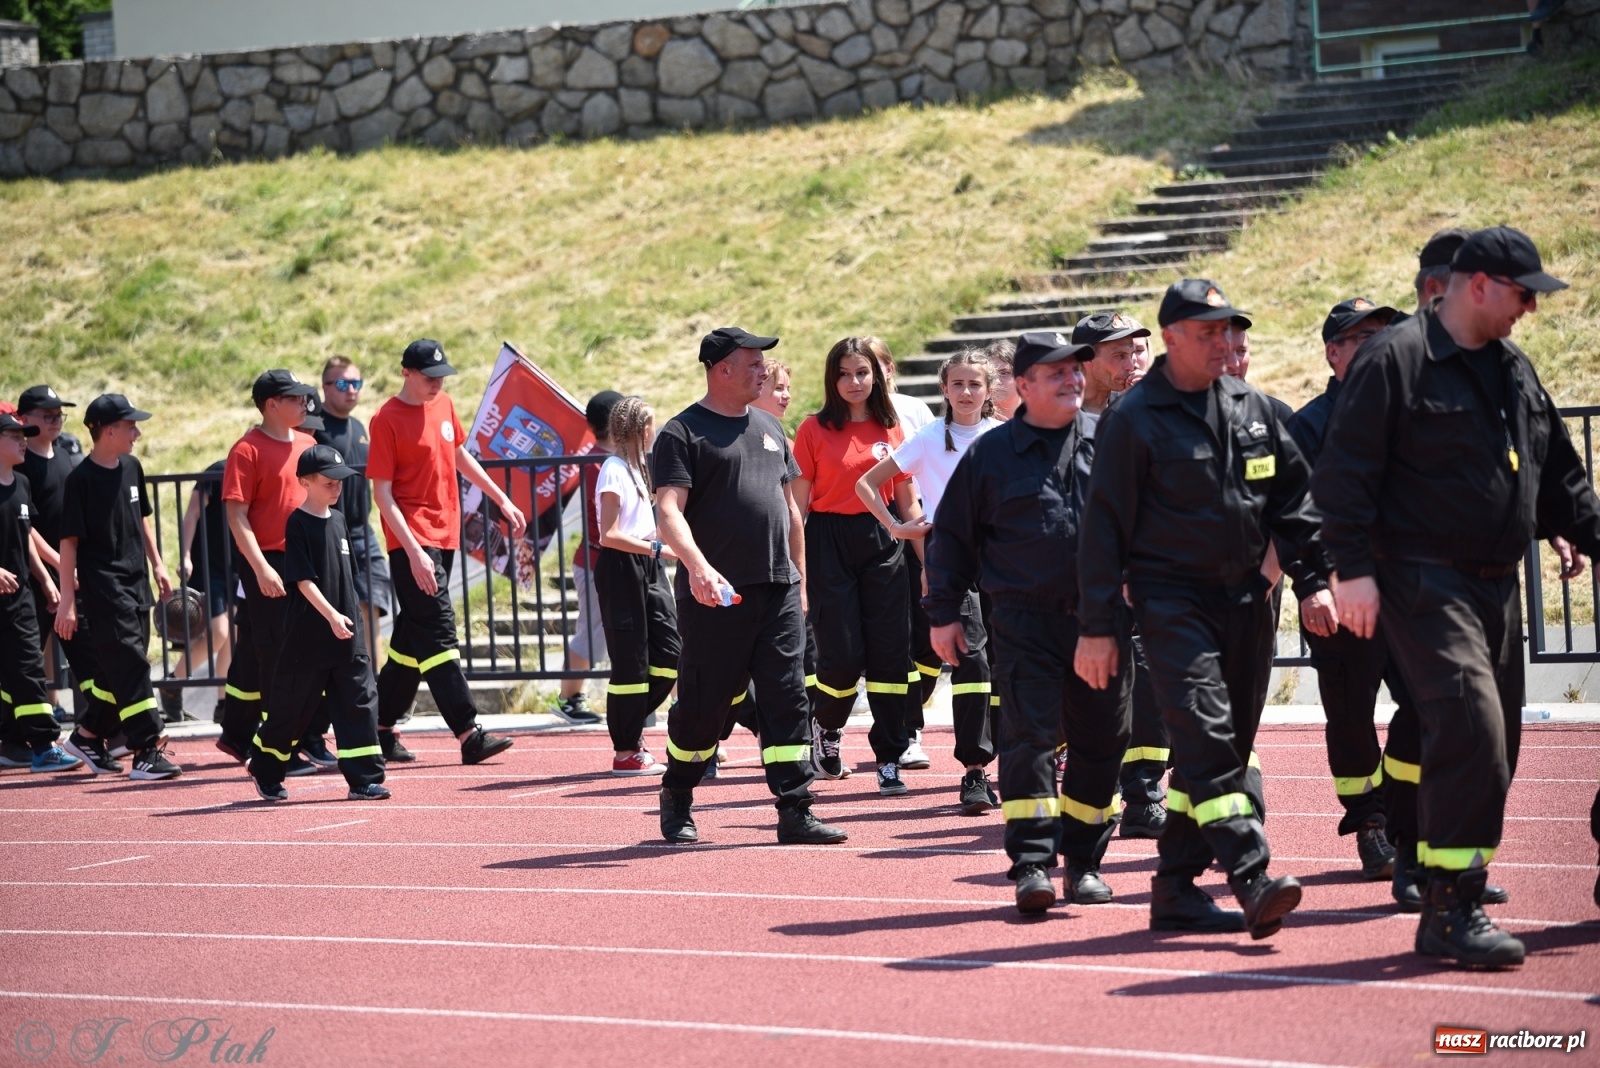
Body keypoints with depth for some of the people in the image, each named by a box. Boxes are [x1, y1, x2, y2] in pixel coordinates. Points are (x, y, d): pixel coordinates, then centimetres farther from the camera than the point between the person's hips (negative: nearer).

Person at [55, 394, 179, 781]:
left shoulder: (132, 468, 9)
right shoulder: (81, 479, -12)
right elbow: (69, 540, -12)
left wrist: (157, 565, 19)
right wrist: (67, 599, -14)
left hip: (136, 584, 8)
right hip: (103, 587, -7)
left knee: (118, 668, 11)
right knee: (129, 665, -12)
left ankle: (90, 736, 27)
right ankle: (146, 752, -13)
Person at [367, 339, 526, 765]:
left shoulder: (444, 405, 10)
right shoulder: (387, 420, -12)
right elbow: (382, 493, -14)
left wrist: (501, 499, 24)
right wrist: (413, 551, -21)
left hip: (445, 535, 8)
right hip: (412, 541, -8)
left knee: (413, 636, 12)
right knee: (437, 632, -12)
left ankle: (381, 727, 22)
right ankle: (469, 734, -17)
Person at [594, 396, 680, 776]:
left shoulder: (638, 467, 17)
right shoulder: (614, 470, -12)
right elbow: (610, 535, -19)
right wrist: (658, 548, -22)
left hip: (646, 566, 9)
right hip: (621, 569, -9)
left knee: (670, 652, 3)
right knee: (631, 661, -5)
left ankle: (631, 726, 17)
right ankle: (626, 752, 3)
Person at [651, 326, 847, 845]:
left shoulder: (769, 428, 18)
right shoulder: (681, 433, -4)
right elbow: (668, 510, -16)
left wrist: (799, 580, 19)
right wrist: (697, 565, -32)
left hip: (779, 593, 6)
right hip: (717, 594, -6)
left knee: (787, 701, 0)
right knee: (703, 704, 2)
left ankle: (795, 811, 0)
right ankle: (677, 802, 22)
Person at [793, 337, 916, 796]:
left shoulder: (891, 428, 7)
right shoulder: (814, 429, 0)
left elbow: (907, 499, 11)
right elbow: (798, 501, -1)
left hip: (882, 541, 3)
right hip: (829, 542, -2)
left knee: (890, 652, -2)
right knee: (842, 654, -6)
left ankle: (890, 760, 4)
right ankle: (824, 728, 25)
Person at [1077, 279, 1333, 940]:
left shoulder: (1252, 407, 10)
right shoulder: (1134, 420, -6)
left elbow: (1294, 495, 17)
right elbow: (1104, 525, -6)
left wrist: (1314, 578, 8)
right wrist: (1097, 627, -8)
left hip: (1246, 598, 6)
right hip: (1172, 599, -6)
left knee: (1228, 746, 8)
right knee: (1205, 737, -18)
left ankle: (1176, 890, 15)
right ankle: (1252, 879, -23)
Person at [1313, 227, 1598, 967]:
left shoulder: (1513, 370, 16)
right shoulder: (1396, 360, -9)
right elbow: (1346, 473, -12)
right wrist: (1354, 568, -17)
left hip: (1495, 585, 9)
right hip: (1423, 581, -9)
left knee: (1494, 745, 8)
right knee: (1469, 726, -20)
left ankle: (1460, 902, 17)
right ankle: (1449, 912, -18)